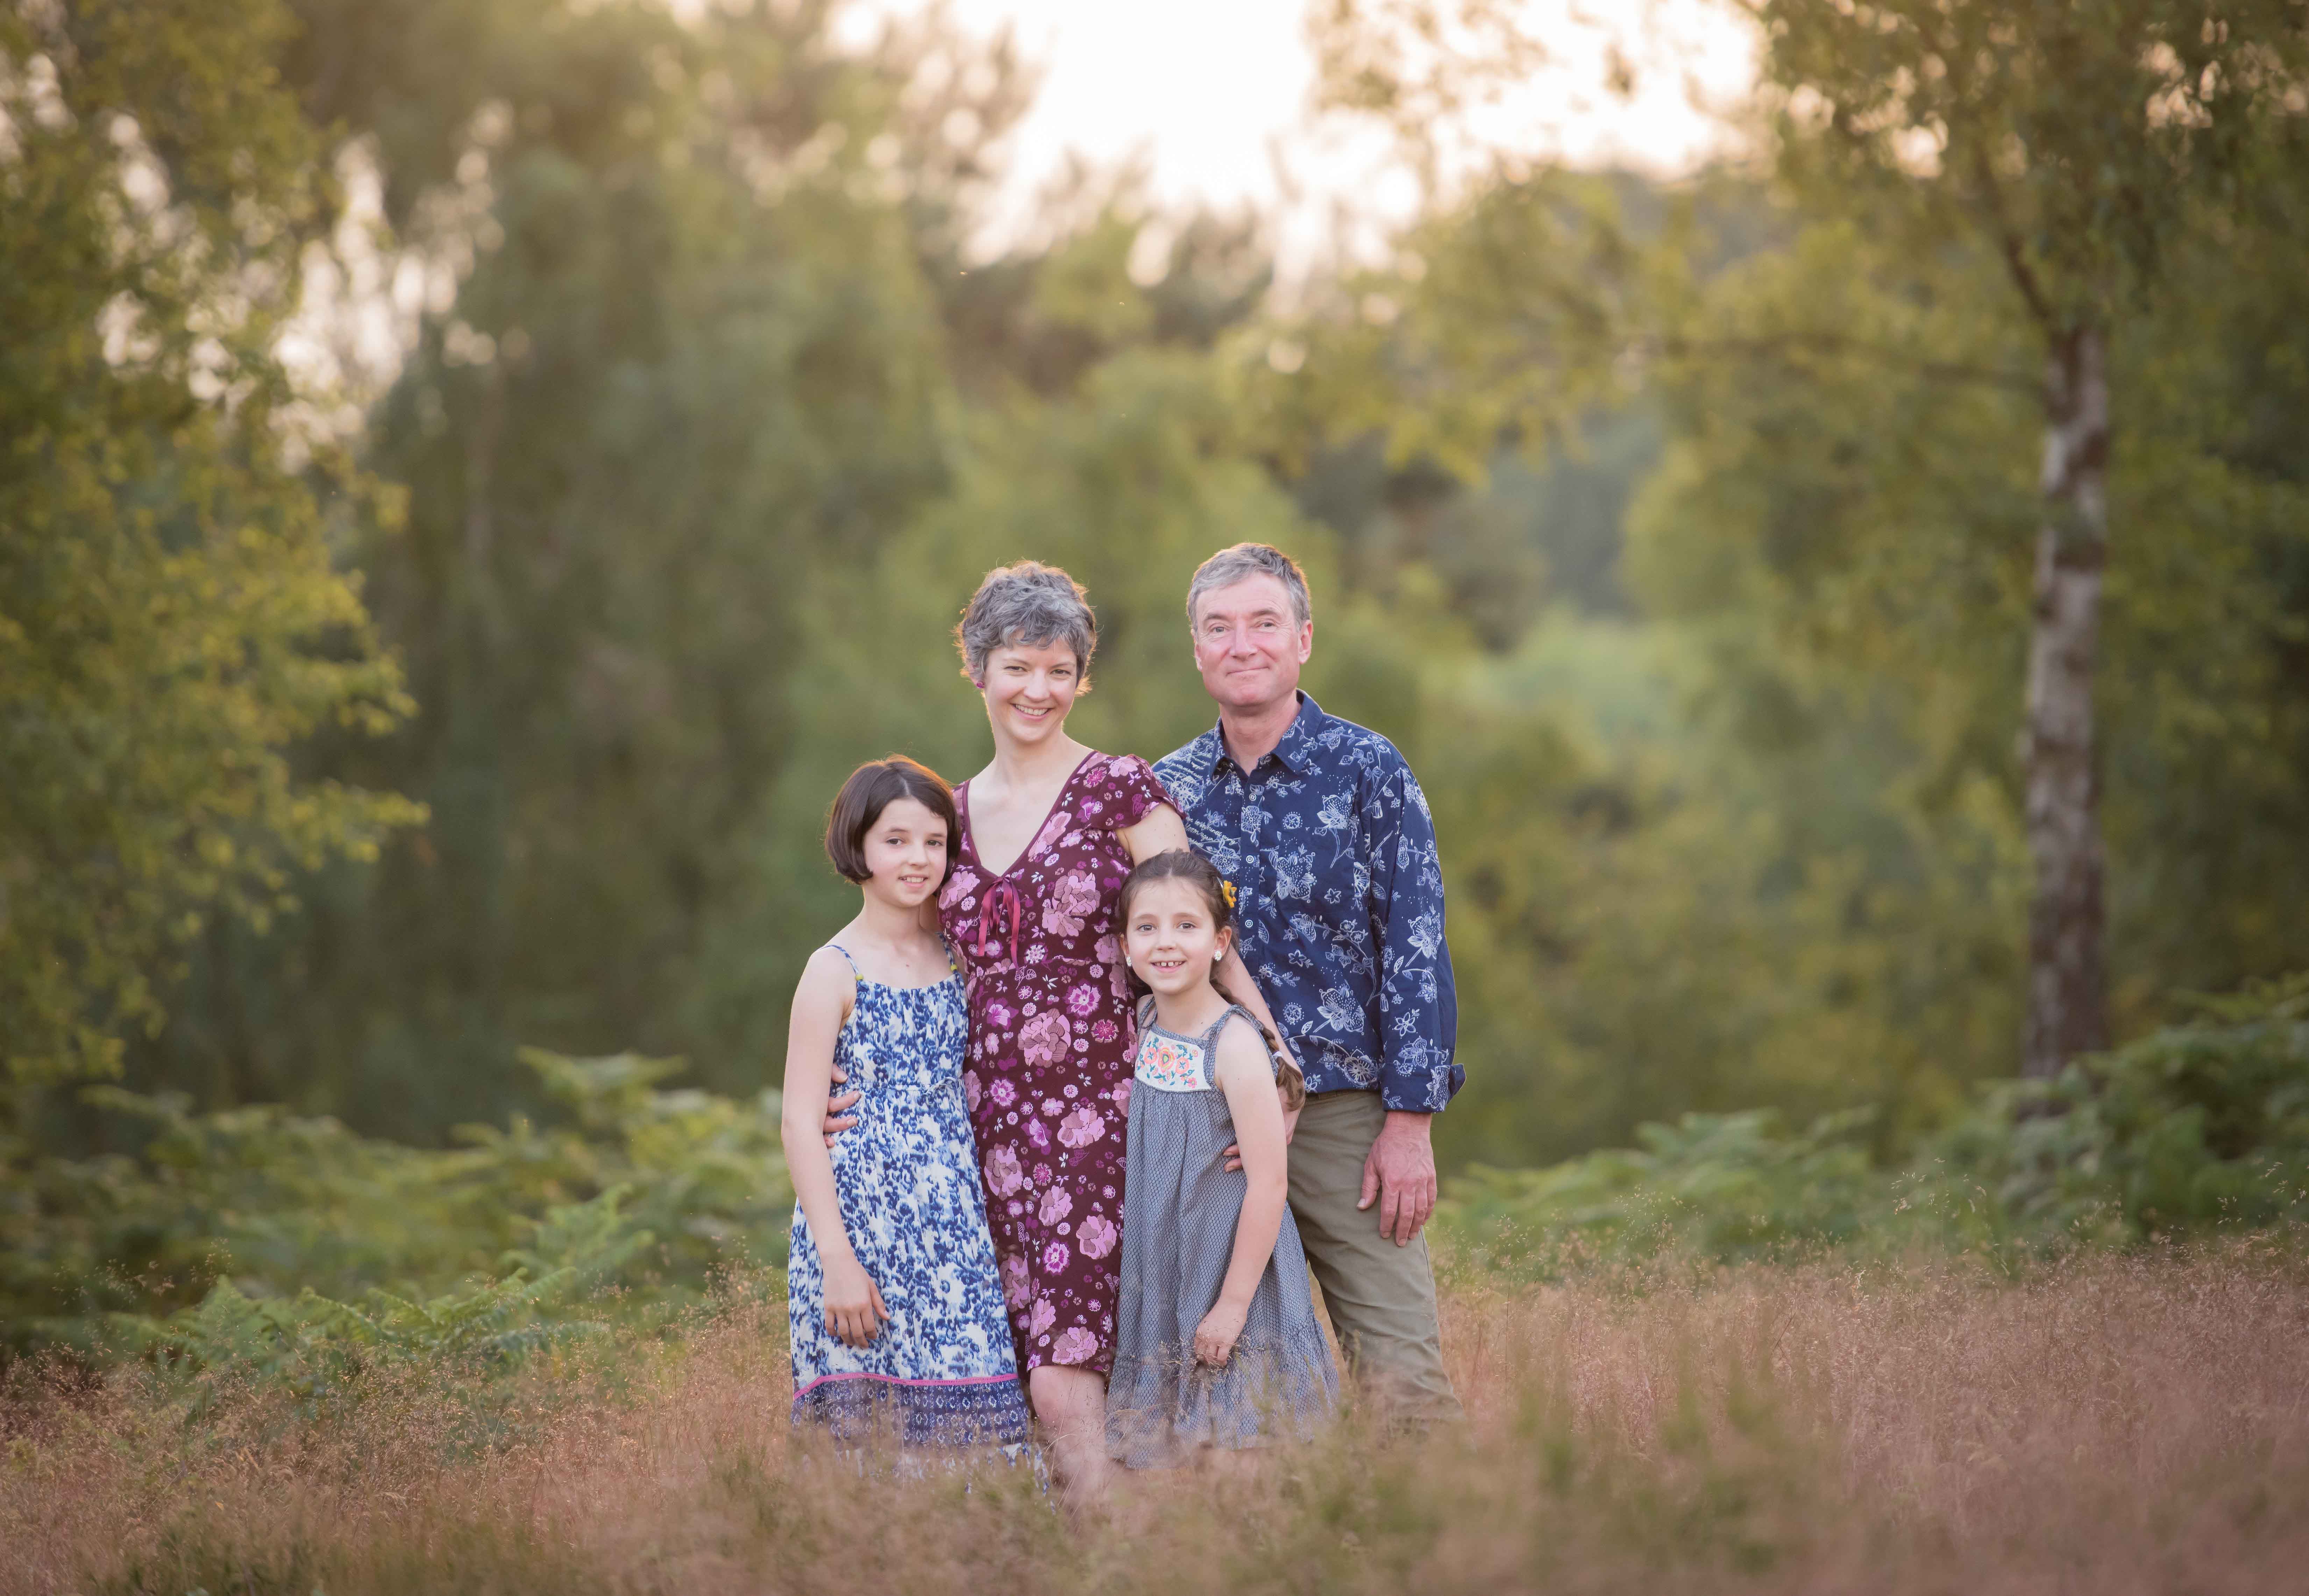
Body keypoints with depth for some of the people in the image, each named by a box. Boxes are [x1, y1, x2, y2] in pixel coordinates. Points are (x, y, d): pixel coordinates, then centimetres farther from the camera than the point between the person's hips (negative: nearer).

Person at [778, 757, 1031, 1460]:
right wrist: (836, 1258, -13)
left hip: (953, 1230, 5)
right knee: (866, 1429, -7)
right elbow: (800, 1124, -8)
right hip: (864, 1222, -5)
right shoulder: (834, 972, -5)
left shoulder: (954, 961, 11)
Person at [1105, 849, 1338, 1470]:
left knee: (1233, 1459, -5)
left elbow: (1269, 1184, -18)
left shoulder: (1235, 1044, -16)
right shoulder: (1145, 1026, 3)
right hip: (1159, 1275, 6)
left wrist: (1233, 1303, -17)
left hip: (1230, 1268, -6)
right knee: (1162, 1457, 8)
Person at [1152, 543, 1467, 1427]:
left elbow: (1415, 948, -5)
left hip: (1346, 1106, -3)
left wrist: (1410, 1120, -10)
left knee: (1401, 1370, -9)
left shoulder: (1366, 771, -2)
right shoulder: (1168, 790, 9)